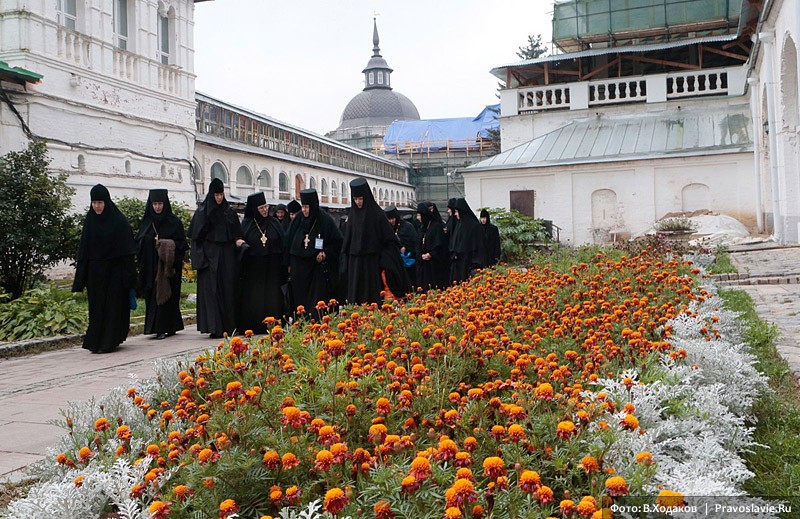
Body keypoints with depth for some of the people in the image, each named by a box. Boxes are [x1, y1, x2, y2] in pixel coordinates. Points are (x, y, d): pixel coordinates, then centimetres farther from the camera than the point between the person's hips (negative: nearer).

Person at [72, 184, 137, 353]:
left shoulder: (119, 221, -6)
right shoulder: (90, 220, 6)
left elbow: (127, 250, -8)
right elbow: (84, 249, 8)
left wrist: (128, 276, -13)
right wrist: (81, 278, 4)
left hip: (114, 271, -4)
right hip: (95, 271, 4)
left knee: (113, 305, -2)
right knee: (96, 306, 7)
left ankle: (109, 342, 3)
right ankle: (96, 342, 14)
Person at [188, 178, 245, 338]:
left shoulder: (229, 211, 11)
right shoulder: (202, 212, 1)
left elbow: (236, 232, 11)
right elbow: (196, 235, -3)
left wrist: (238, 240, -7)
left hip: (227, 255, 3)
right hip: (210, 255, -3)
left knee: (228, 289, 2)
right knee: (211, 290, -6)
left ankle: (228, 326, 8)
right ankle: (215, 327, -6)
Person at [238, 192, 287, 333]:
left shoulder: (274, 222, 7)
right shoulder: (246, 224, 3)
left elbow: (282, 244, 6)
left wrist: (283, 267, -1)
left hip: (272, 267, 1)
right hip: (253, 267, -1)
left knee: (272, 298, 0)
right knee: (253, 299, -1)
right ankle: (253, 327, 5)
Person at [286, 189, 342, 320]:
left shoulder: (325, 219, -8)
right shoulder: (298, 218, 3)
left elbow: (337, 241, -1)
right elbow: (289, 241, 10)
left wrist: (325, 253, -13)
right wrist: (289, 264, 10)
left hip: (318, 267, -3)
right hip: (299, 266, 4)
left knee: (317, 300, -5)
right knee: (300, 299, 5)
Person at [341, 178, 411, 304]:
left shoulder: (376, 213, -6)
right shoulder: (352, 214, 8)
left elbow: (389, 238, -7)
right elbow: (347, 238, 15)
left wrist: (383, 260, -12)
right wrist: (346, 262, 10)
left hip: (371, 261, -4)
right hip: (354, 261, 4)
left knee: (371, 294, -4)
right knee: (355, 294, 4)